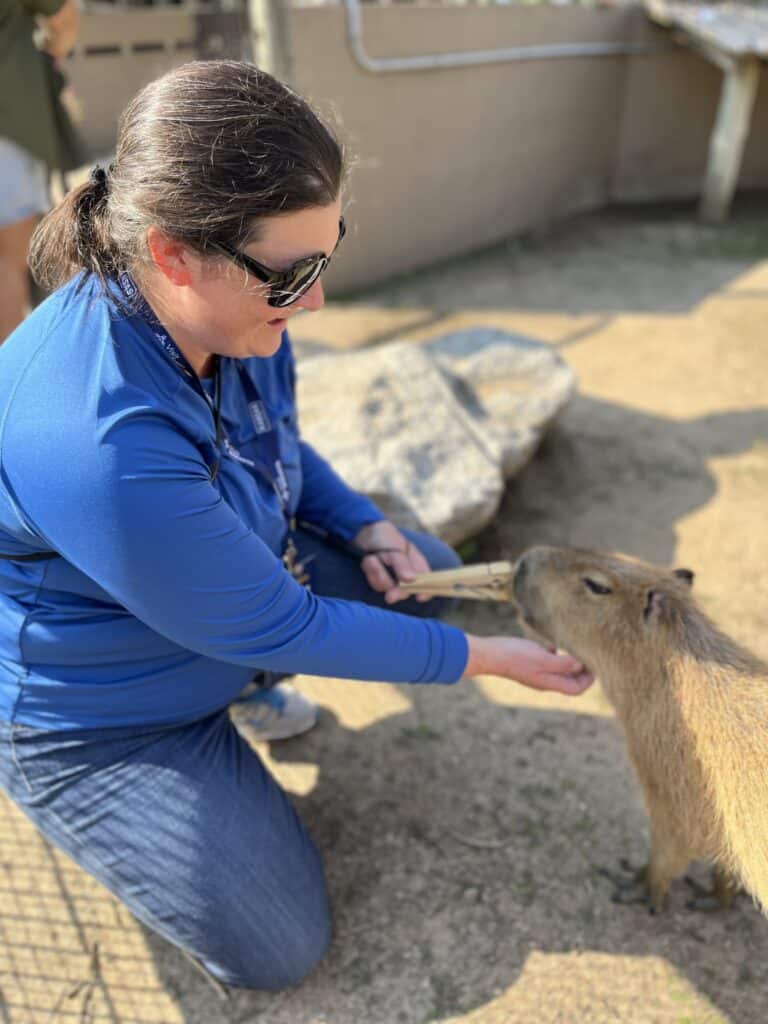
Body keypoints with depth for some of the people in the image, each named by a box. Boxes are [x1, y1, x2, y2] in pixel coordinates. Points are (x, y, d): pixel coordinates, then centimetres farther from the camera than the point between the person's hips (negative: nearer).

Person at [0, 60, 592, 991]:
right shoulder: (101, 445, -41)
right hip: (99, 715, -6)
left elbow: (274, 440, 6)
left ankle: (246, 685, 14)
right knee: (277, 952, 1)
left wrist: (368, 528, -10)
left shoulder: (231, 306, -16)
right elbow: (273, 627, -29)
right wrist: (482, 659, -20)